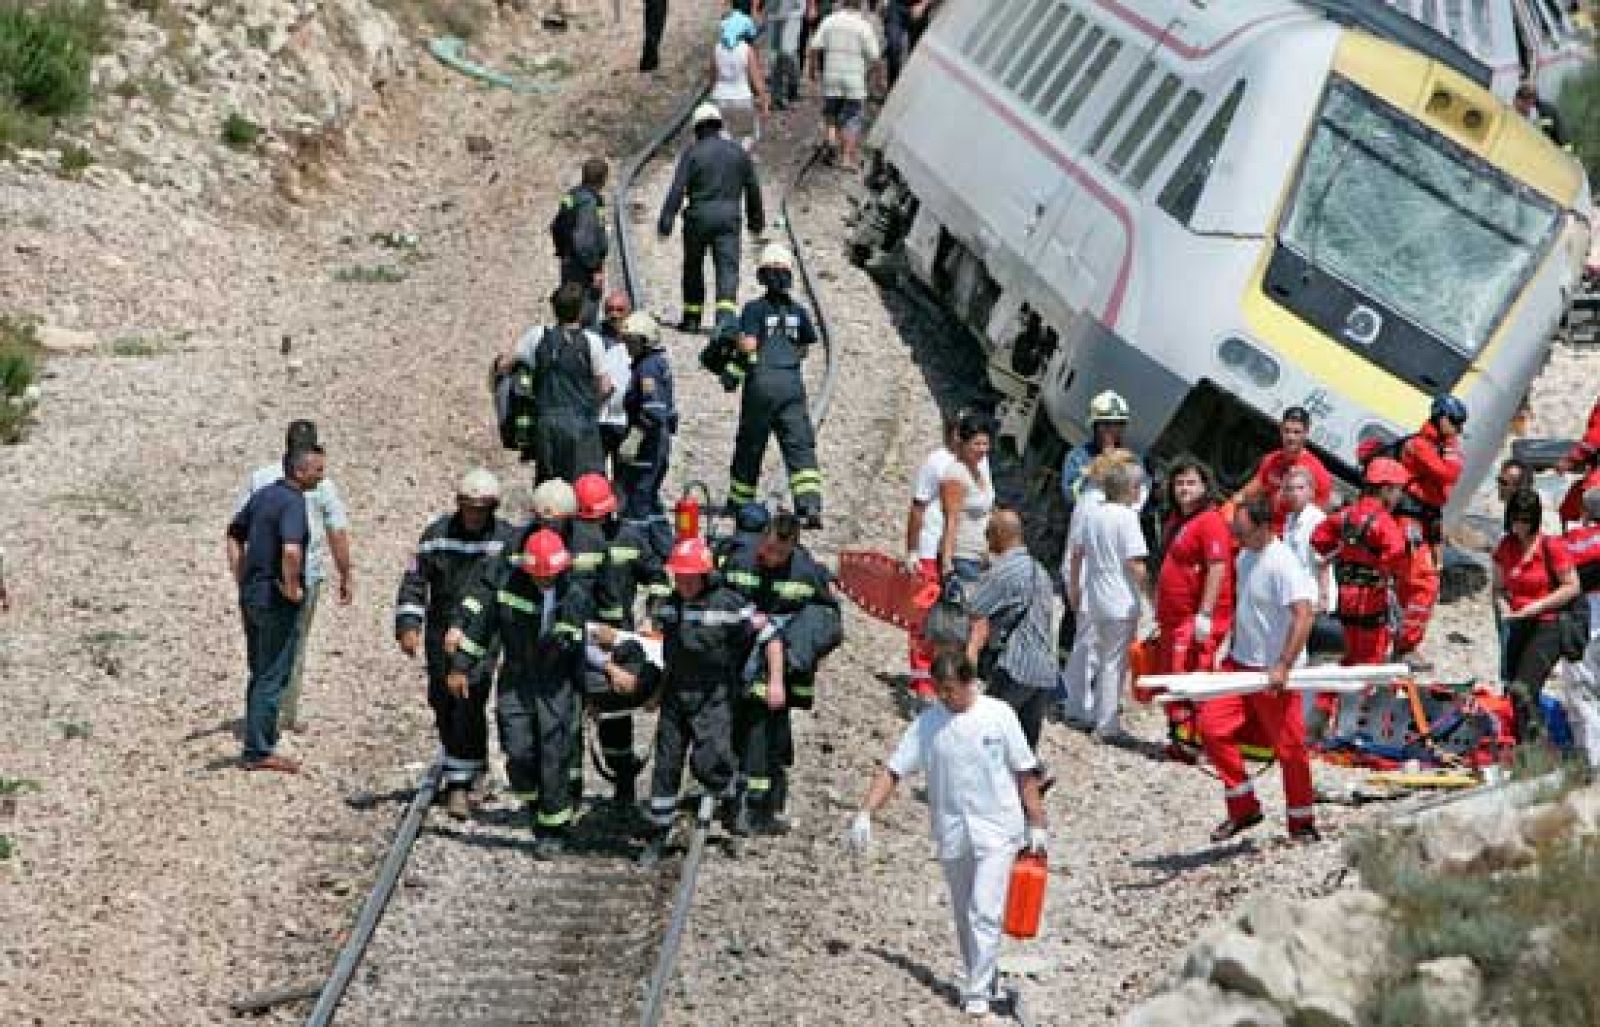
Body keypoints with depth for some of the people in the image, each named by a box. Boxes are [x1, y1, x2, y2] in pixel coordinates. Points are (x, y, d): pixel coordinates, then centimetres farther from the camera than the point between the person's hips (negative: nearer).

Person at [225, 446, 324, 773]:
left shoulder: (262, 495, 10)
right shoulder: (292, 502, -19)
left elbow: (234, 536, 21)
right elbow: (291, 550, -35)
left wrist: (242, 581, 18)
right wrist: (292, 587, -21)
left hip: (251, 596, 9)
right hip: (277, 601, -9)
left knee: (260, 676, 18)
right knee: (272, 678, -1)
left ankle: (257, 745, 24)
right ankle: (259, 752, 2)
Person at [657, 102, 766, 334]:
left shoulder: (692, 153, -4)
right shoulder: (738, 152, 7)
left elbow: (677, 189, -10)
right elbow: (753, 188, 14)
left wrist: (666, 220, -10)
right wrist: (756, 218, 25)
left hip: (698, 218, -2)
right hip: (728, 217, 2)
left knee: (693, 268, 14)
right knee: (728, 267, -4)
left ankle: (692, 317, 21)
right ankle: (726, 314, -24)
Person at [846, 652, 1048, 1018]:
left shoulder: (998, 715, -5)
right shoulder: (928, 723, -1)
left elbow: (1024, 773, 0)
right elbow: (891, 771, -3)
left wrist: (1037, 824, 0)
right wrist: (865, 813, -15)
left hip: (997, 833, -3)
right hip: (952, 835, 3)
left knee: (985, 913, -13)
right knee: (964, 917, 13)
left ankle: (978, 993, -10)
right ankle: (982, 979, 29)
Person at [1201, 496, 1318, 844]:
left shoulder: (1282, 563, -19)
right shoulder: (1245, 557, 9)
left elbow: (1303, 616, -26)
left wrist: (1283, 666, -28)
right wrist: (1233, 647, 20)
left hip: (1273, 671, -8)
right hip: (1240, 662, 8)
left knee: (1288, 745, 0)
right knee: (1213, 726, -2)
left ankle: (1302, 824, 15)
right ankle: (1243, 809, 9)